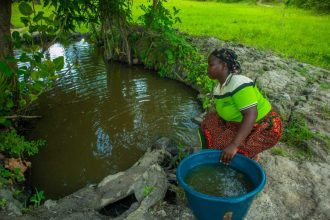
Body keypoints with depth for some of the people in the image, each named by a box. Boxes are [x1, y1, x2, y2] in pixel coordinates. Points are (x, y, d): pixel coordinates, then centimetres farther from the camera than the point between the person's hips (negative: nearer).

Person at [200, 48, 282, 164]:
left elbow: (251, 115, -36)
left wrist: (234, 145, -41)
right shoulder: (218, 87, 1)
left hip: (264, 128, -9)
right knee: (209, 123, 4)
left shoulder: (239, 84, -27)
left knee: (224, 146, -21)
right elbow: (224, 110, 11)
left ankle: (252, 155, 7)